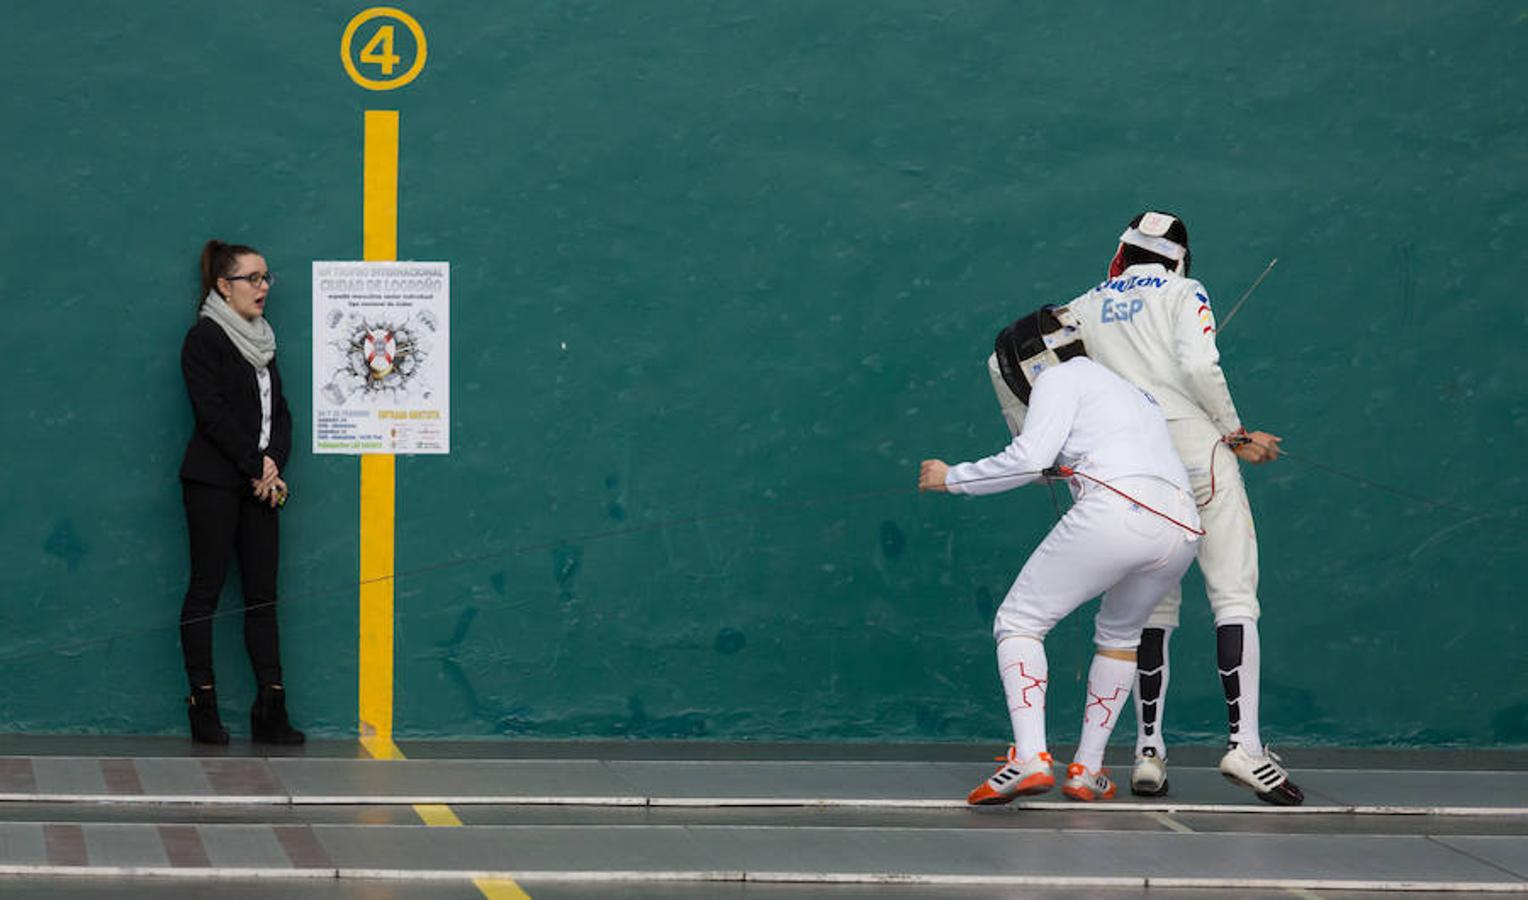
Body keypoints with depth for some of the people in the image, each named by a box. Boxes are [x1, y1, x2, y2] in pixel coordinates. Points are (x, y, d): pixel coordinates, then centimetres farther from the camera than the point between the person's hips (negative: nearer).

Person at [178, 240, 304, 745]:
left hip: (260, 483, 7)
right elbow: (213, 414, -13)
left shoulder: (261, 341, 17)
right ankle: (203, 707, -1)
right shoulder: (205, 338, -5)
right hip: (214, 482, -7)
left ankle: (271, 709, 0)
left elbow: (280, 412, 14)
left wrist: (274, 464, -4)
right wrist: (257, 467, -13)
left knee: (263, 593, 2)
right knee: (206, 589, -3)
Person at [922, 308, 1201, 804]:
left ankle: (1029, 757, -13)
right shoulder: (1126, 389, 36)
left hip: (1115, 510, -7)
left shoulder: (1061, 378, 14)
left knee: (1018, 624, 7)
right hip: (1181, 526, 7)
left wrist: (953, 477, 10)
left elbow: (1028, 459, -1)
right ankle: (1087, 769, 23)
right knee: (1119, 634, 33)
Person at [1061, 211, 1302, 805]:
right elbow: (1199, 367, -11)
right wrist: (1234, 433, 0)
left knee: (1154, 610, 12)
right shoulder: (1181, 294, 4)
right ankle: (1244, 744, -17)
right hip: (1196, 452, -4)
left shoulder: (1084, 309, 16)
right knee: (1235, 601, -4)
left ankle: (1148, 752, 4)